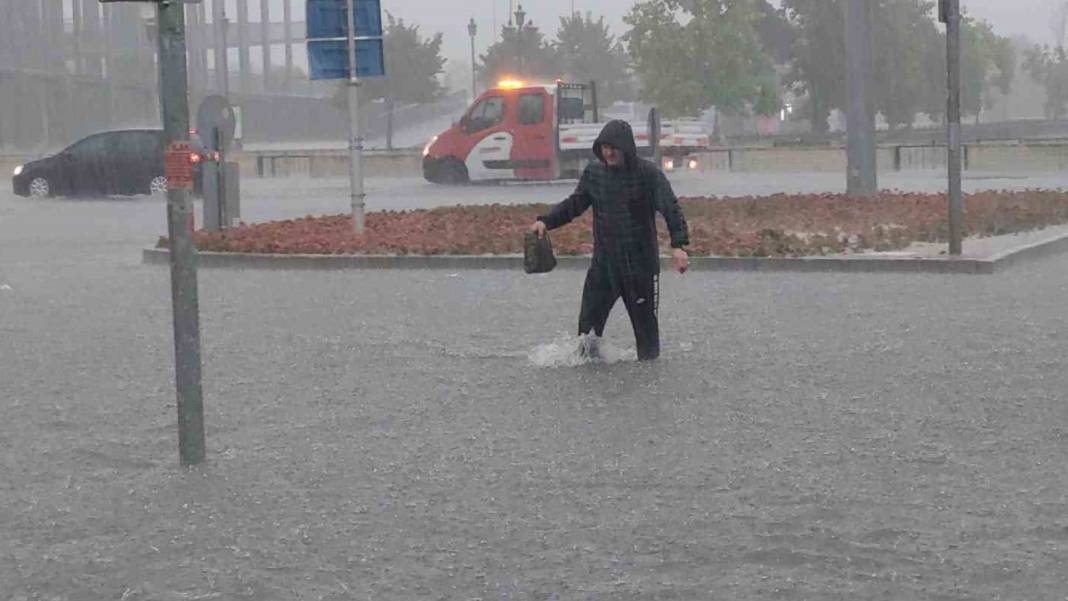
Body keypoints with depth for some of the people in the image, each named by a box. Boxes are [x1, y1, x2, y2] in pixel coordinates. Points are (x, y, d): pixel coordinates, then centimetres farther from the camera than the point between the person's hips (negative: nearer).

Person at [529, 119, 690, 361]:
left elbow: (671, 209, -14)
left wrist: (679, 245, -27)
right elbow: (574, 204, 15)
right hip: (603, 262, 3)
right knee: (589, 319, -3)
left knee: (645, 321, 5)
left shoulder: (647, 173, -9)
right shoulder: (594, 172, 4)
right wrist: (546, 221, 1)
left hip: (641, 262, -3)